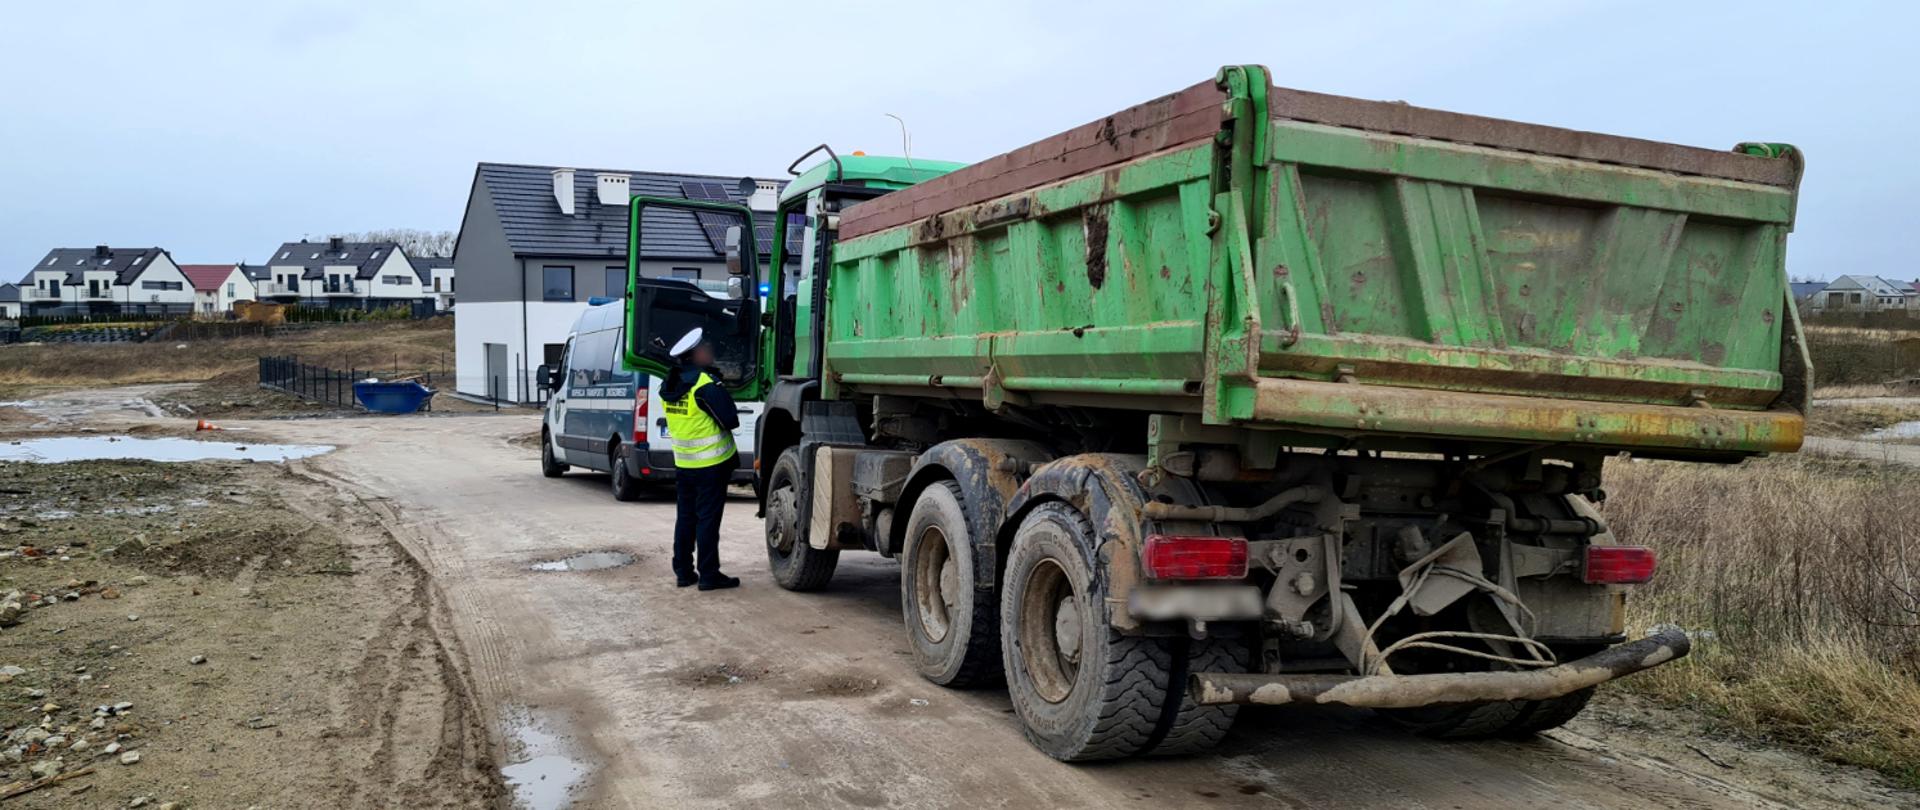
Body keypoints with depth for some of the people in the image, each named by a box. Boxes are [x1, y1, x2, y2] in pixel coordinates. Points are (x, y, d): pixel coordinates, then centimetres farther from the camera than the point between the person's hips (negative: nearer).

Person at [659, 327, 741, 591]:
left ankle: (683, 572, 17)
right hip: (711, 464, -7)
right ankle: (709, 575, 2)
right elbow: (731, 420, -16)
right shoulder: (705, 385, -18)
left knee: (686, 517, 13)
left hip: (683, 463, 7)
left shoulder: (669, 386, 6)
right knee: (708, 519, -2)